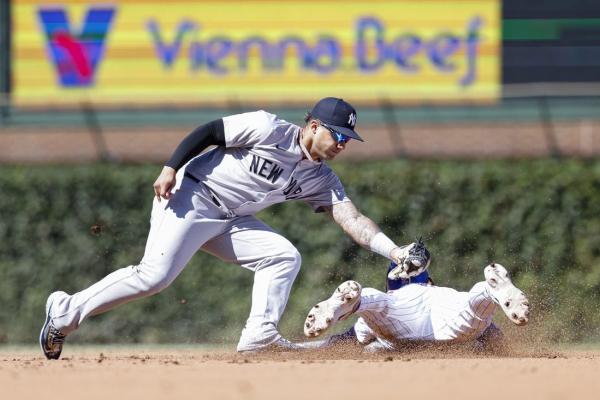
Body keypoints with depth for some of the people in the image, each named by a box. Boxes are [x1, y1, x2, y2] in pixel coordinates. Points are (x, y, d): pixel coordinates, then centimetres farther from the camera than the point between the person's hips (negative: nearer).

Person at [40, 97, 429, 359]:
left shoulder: (321, 179, 6)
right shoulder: (270, 129, -13)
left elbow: (352, 219, -2)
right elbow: (209, 131, -11)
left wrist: (394, 250, -16)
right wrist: (171, 168, -21)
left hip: (230, 221, 8)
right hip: (190, 197, -8)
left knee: (284, 256, -5)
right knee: (155, 275, -20)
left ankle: (260, 334, -9)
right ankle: (67, 311, -11)